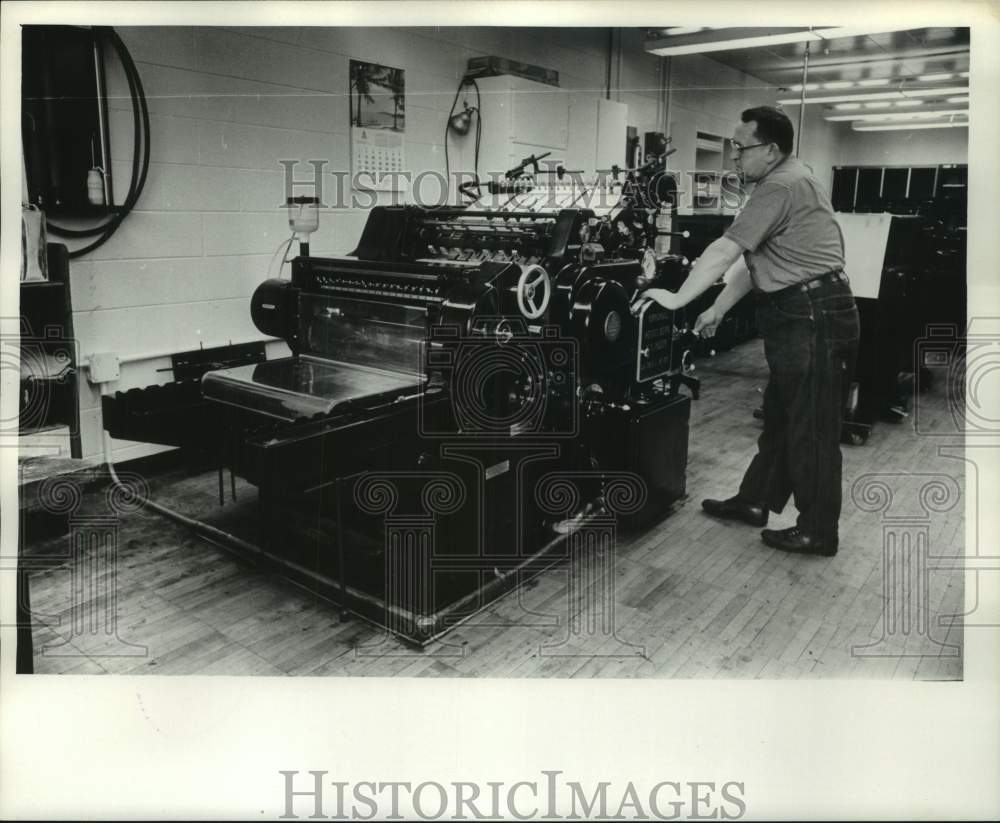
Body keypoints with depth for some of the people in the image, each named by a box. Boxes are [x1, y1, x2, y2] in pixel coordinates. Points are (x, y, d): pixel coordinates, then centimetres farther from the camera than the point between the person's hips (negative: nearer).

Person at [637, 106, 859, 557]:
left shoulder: (781, 186, -17)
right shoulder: (784, 183, 18)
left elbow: (725, 251, -19)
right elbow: (752, 261, 18)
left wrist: (677, 298, -13)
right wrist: (716, 311, 16)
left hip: (814, 319, -11)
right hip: (802, 317, 11)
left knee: (811, 428, -2)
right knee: (780, 416, 17)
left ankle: (818, 532, 11)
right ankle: (755, 501, 29)